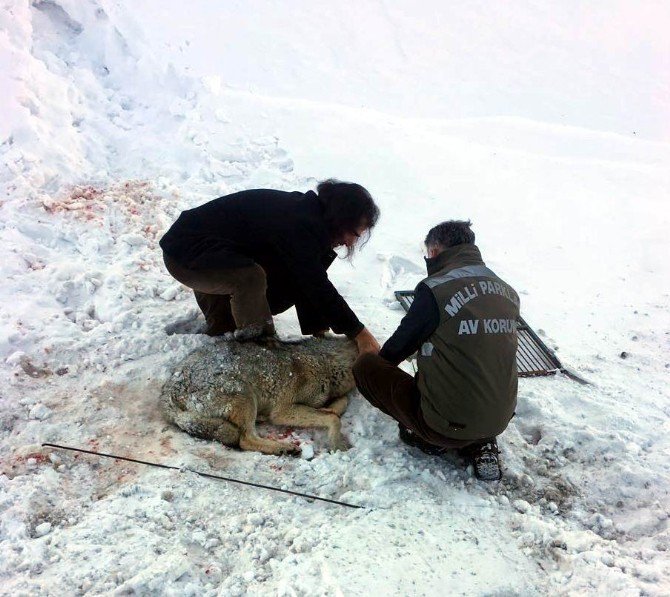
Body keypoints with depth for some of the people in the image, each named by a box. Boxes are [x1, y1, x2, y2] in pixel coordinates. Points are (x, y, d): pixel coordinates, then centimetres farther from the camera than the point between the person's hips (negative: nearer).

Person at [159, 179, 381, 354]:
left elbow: (308, 283, 2)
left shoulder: (305, 215, 0)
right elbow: (318, 287, -28)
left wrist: (317, 328, -1)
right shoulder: (297, 226, -30)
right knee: (252, 277, -33)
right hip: (183, 253, -10)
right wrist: (359, 332, -19)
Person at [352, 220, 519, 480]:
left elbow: (400, 345, -2)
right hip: (499, 421, 6)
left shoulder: (435, 289, -15)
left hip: (448, 424, -6)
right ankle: (481, 444, 15)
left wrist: (382, 359, 22)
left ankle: (426, 436, 6)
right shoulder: (508, 293, 4)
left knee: (365, 366, 9)